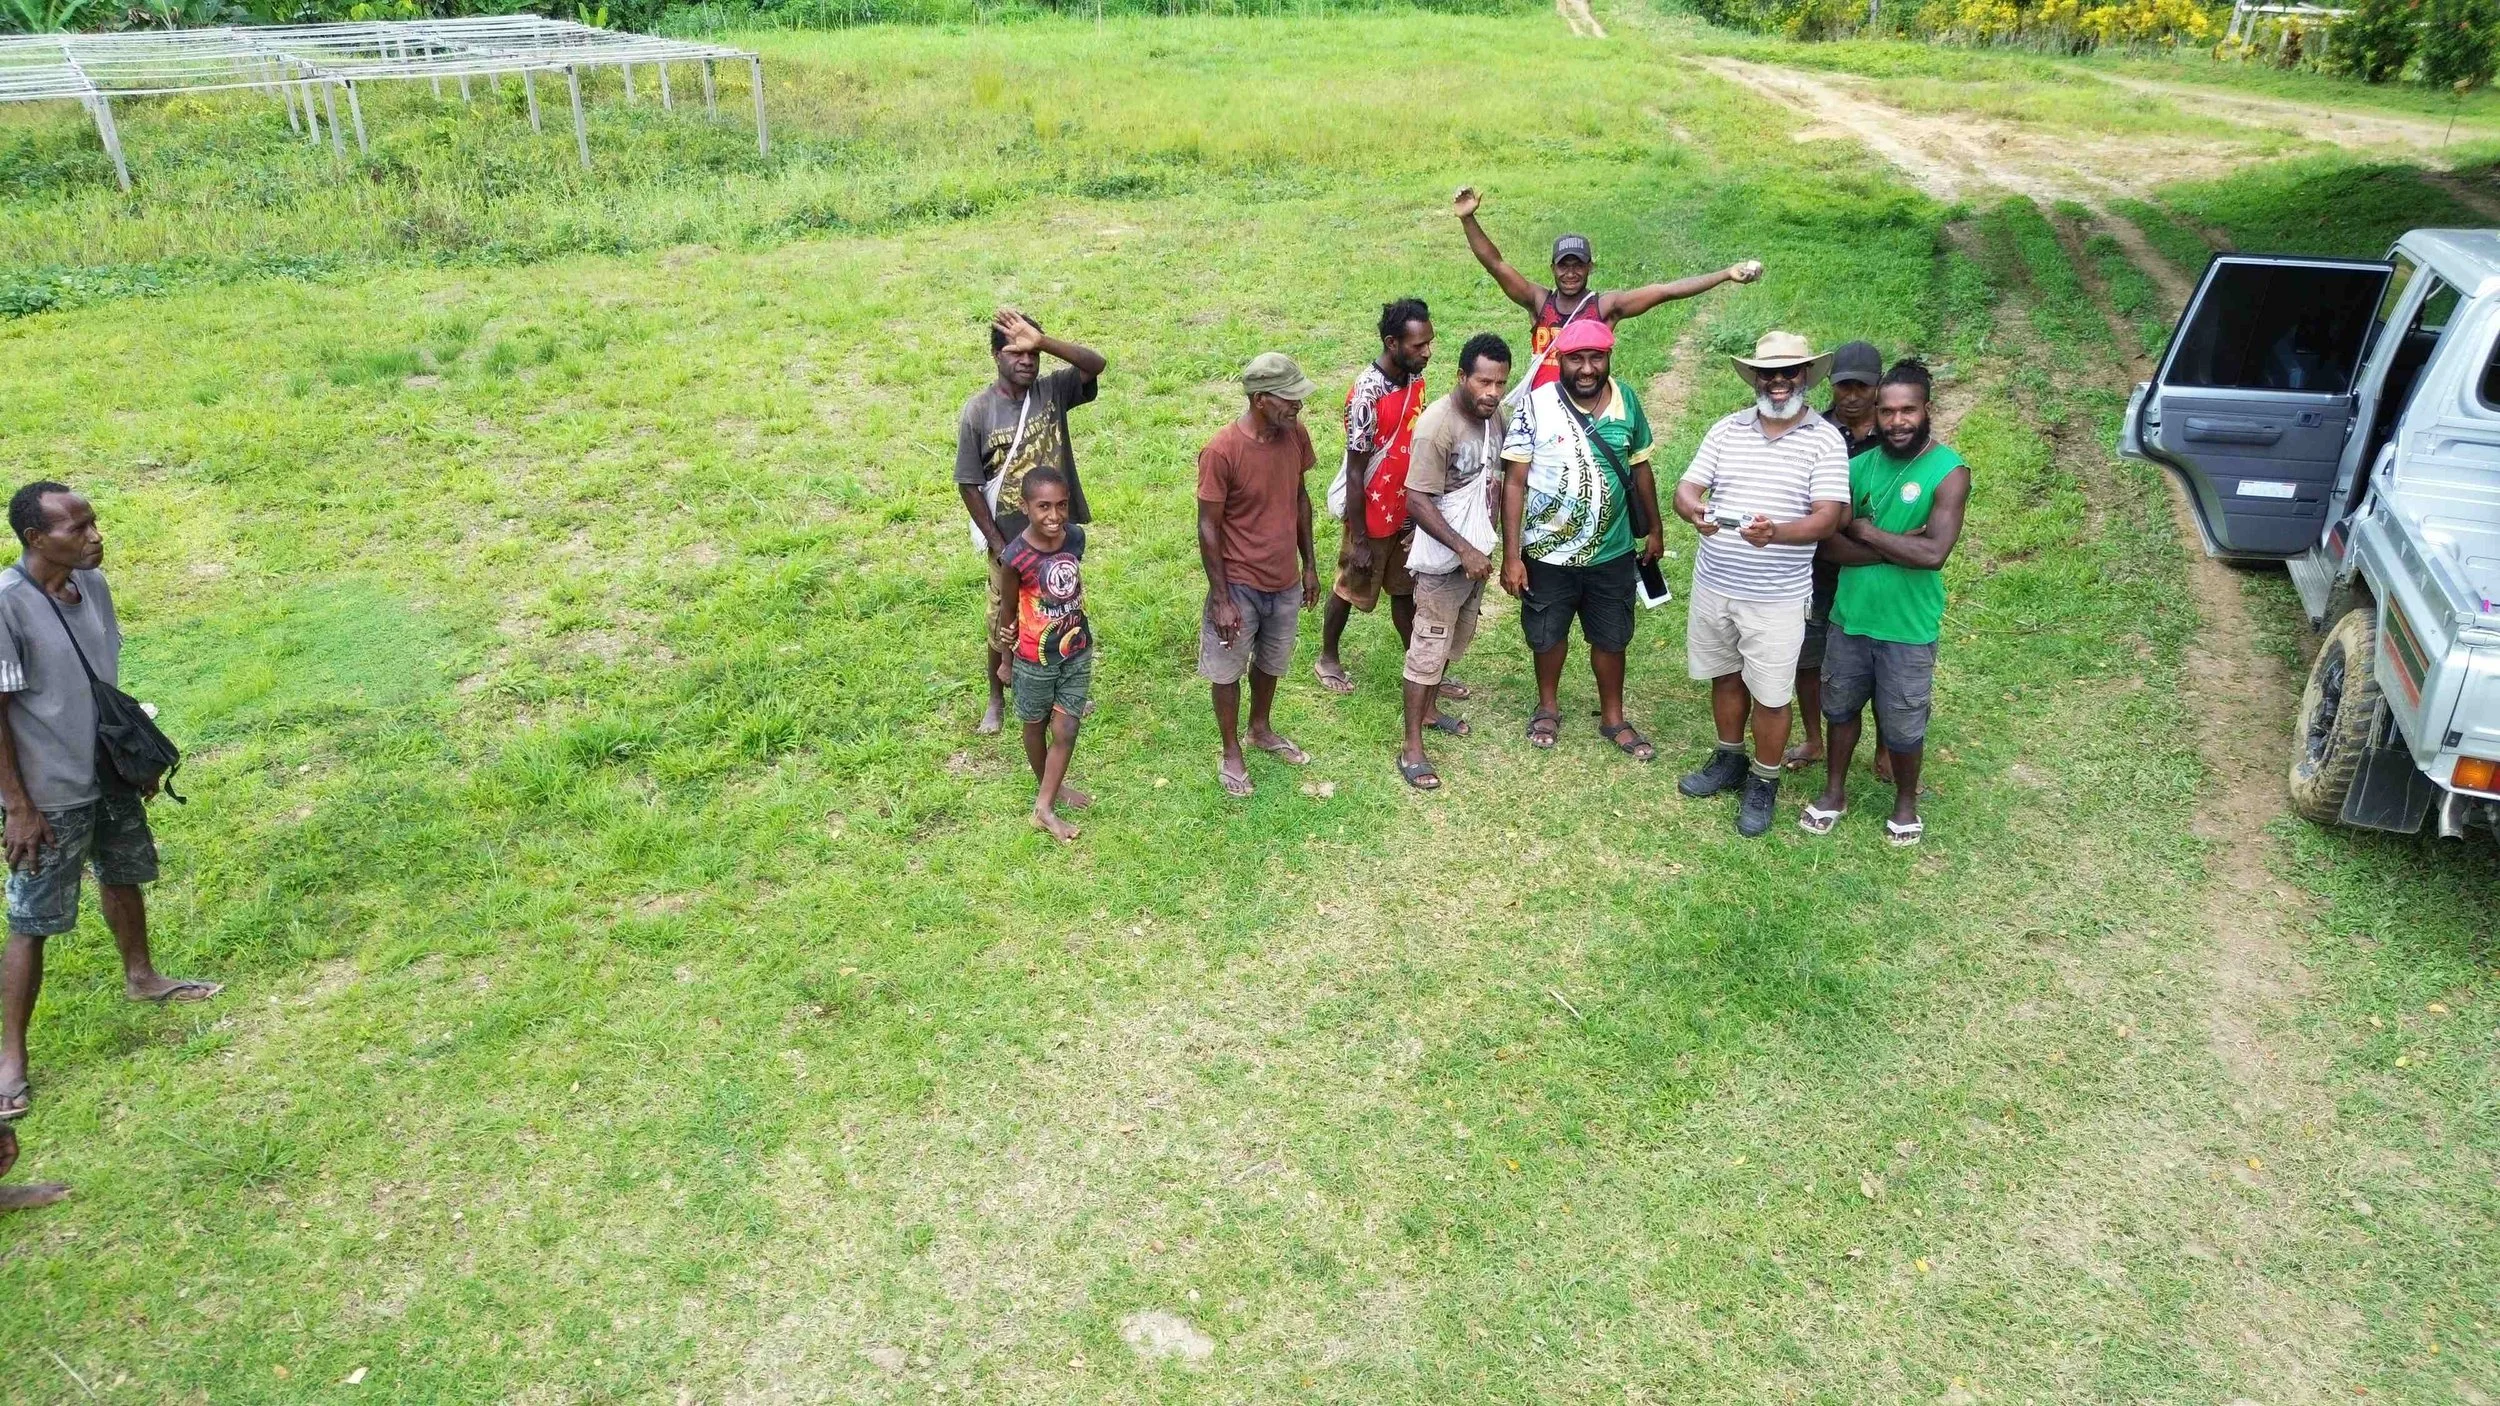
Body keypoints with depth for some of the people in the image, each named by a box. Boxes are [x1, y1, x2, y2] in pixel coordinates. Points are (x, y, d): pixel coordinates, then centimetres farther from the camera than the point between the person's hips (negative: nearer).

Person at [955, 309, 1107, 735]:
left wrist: (1041, 341, -35)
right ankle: (997, 700, 36)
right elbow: (969, 485, -12)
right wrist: (999, 545, -14)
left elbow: (1097, 364, -24)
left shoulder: (1053, 391, -7)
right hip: (1011, 541, -3)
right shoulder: (977, 411, -15)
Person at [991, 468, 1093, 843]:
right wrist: (1007, 660, 1)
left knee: (1066, 731, 6)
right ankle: (1049, 786, 42)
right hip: (1035, 660, -3)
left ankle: (1044, 808, 18)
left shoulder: (1076, 537, -12)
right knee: (1036, 726, 18)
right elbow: (1008, 611, -10)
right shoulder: (1016, 557, -24)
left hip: (1077, 653, 4)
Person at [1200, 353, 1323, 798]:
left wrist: (1310, 565, 11)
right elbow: (1208, 528, -18)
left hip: (1284, 580, 6)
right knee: (1227, 670, 14)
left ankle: (1261, 730, 48)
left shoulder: (1296, 434, -7)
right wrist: (1221, 599, -16)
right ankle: (1231, 752, 33)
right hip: (1239, 583, -6)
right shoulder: (1221, 451, -25)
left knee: (1271, 661, 25)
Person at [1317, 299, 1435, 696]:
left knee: (1405, 590, 18)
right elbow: (1355, 473, -22)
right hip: (1371, 513, -6)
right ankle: (1327, 659, 34)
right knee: (1351, 589, 13)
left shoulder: (1415, 379, -3)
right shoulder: (1367, 395, -27)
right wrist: (1359, 537, -17)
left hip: (1406, 510, 6)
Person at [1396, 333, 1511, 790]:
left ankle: (1429, 709, 42)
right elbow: (1417, 502, -25)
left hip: (1478, 551, 8)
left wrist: (1484, 545, 12)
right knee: (1429, 650, 0)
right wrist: (1464, 550, -27)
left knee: (1455, 641, 22)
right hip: (1443, 560, -8)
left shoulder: (1493, 414, 0)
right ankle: (1412, 748, 8)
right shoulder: (1437, 426, -25)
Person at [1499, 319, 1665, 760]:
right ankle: (1548, 706, 43)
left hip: (1612, 553, 2)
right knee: (1548, 636, 18)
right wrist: (1511, 556, -17)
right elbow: (1514, 482, -15)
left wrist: (1654, 529, 14)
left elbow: (1639, 467, 8)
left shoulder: (1626, 400, -6)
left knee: (1611, 638, 17)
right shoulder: (1535, 405, -17)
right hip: (1548, 554, -2)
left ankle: (1613, 718, 38)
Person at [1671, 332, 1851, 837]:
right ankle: (1730, 760, 39)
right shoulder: (1726, 429, 3)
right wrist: (1695, 511, -27)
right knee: (1725, 676, 19)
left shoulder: (1825, 440, -8)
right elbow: (1686, 488, -2)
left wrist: (1775, 533, -36)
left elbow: (1828, 518, -16)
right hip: (1713, 584, 4)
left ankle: (1763, 784, 24)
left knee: (1770, 695, 5)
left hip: (1777, 596, -4)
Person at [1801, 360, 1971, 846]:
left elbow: (1933, 554, -24)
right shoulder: (1859, 466, -1)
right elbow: (1831, 544, -10)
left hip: (1908, 627, -4)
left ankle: (1906, 801, 35)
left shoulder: (1949, 472, -14)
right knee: (1841, 708, 19)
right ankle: (1834, 792, 38)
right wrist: (1899, 545, -21)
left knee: (1902, 725, 11)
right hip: (1849, 617, 4)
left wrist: (1867, 532, -15)